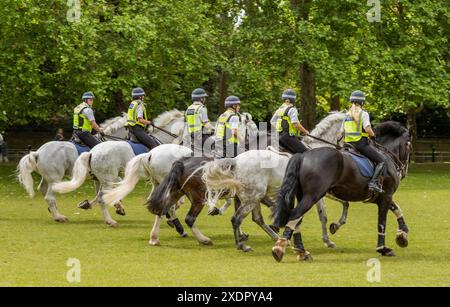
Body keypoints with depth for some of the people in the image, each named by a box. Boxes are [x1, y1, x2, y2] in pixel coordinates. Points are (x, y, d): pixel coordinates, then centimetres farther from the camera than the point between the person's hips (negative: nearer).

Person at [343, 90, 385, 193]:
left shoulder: (347, 115, 11)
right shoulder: (363, 114, -9)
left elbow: (342, 132, 11)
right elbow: (367, 129, -19)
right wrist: (372, 134, 1)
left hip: (349, 145, 7)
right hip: (362, 143, -7)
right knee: (381, 160, 0)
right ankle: (373, 182, -17)